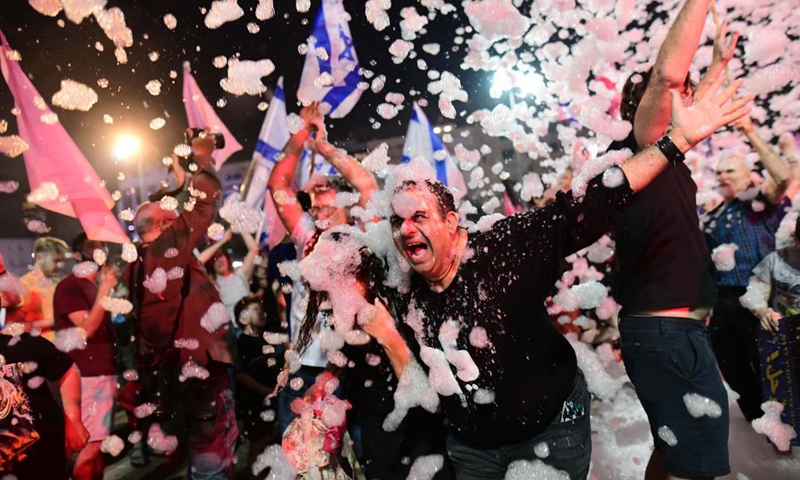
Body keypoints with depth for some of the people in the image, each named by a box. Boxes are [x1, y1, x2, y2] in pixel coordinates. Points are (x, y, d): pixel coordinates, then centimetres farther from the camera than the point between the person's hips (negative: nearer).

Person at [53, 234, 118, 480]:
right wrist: (104, 292, -20)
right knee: (91, 439, -9)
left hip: (104, 369, 9)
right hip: (88, 373, -9)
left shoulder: (95, 286, 16)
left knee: (100, 437, 14)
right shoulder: (69, 286, -9)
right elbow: (87, 329, -19)